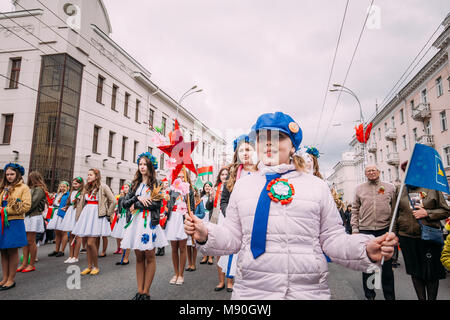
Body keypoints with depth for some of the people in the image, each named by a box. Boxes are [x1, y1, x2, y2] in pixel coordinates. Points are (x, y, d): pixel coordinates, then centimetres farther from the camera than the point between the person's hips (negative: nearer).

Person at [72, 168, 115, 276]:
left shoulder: (103, 187, -5)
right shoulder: (86, 188, 14)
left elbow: (112, 201, -5)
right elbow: (81, 203, 19)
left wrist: (108, 214, 0)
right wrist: (78, 217, 14)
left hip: (97, 215, -6)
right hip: (86, 214, 6)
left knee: (91, 243, -10)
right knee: (88, 243, 8)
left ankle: (96, 267, 6)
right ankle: (89, 266, 18)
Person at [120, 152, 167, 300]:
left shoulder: (156, 185, 1)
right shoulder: (135, 184, 15)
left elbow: (157, 203, -12)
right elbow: (125, 203, 8)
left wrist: (136, 205, -6)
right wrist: (138, 198, -9)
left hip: (149, 222, -4)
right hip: (136, 222, 5)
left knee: (149, 257, 0)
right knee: (139, 257, 7)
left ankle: (146, 292, 7)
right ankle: (139, 291, 14)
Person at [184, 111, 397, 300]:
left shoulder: (317, 186, 5)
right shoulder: (242, 185, 6)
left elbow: (331, 238, 4)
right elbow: (233, 236, 5)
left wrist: (366, 251, -11)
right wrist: (205, 235, -11)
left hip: (309, 291, 0)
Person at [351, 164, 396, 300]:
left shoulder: (390, 187, 6)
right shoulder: (359, 189, 7)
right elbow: (355, 210, 7)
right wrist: (354, 228, 2)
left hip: (385, 229, -1)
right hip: (365, 230, 1)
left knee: (387, 264, 8)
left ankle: (389, 295, 24)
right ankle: (369, 295, 25)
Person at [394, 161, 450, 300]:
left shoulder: (432, 188, 1)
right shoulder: (400, 191, 5)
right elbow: (395, 215, 8)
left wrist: (427, 213, -13)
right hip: (407, 238, 2)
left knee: (432, 273, 7)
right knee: (415, 272, 11)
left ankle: (432, 298, 26)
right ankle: (421, 298, 26)